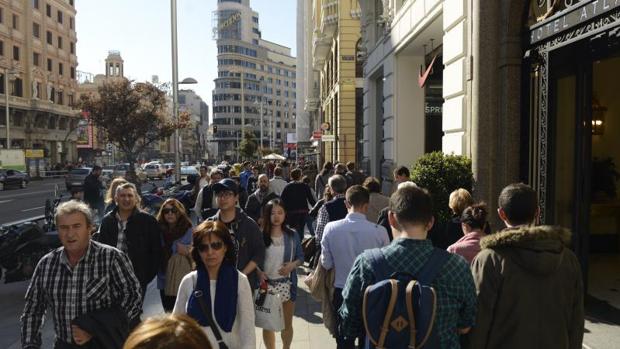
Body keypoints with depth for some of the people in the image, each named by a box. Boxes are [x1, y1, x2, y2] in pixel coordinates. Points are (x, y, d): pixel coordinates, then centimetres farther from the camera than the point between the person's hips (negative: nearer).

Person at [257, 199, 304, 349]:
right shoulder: (260, 235, -8)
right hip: (267, 284, -1)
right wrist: (259, 272, -19)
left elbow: (300, 257, 5)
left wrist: (293, 265, -15)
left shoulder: (292, 235, -1)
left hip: (287, 284, 2)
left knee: (287, 324, 17)